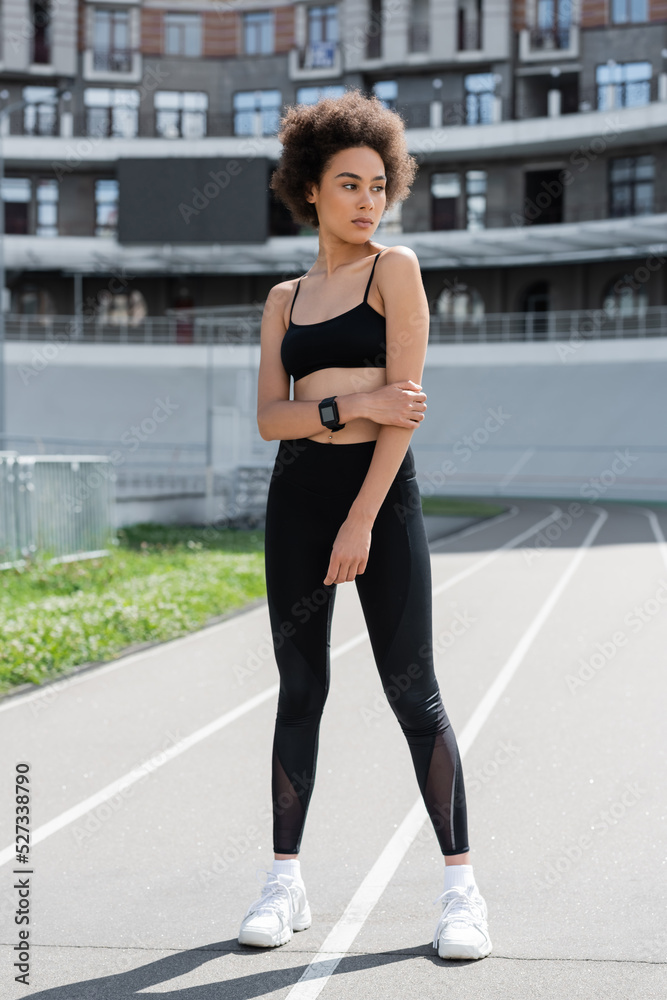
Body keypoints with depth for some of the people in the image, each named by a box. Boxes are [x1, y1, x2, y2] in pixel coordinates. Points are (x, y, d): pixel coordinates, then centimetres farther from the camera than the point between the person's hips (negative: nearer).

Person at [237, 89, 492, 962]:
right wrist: (350, 406, -15)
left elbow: (405, 405, -8)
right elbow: (269, 418, 3)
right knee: (300, 688, 7)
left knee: (413, 693, -3)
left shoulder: (395, 269, 1)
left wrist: (362, 521, -14)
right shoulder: (285, 300, 13)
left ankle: (460, 885, 7)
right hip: (296, 496, 4)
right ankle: (285, 882, 16)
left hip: (382, 494, -4)